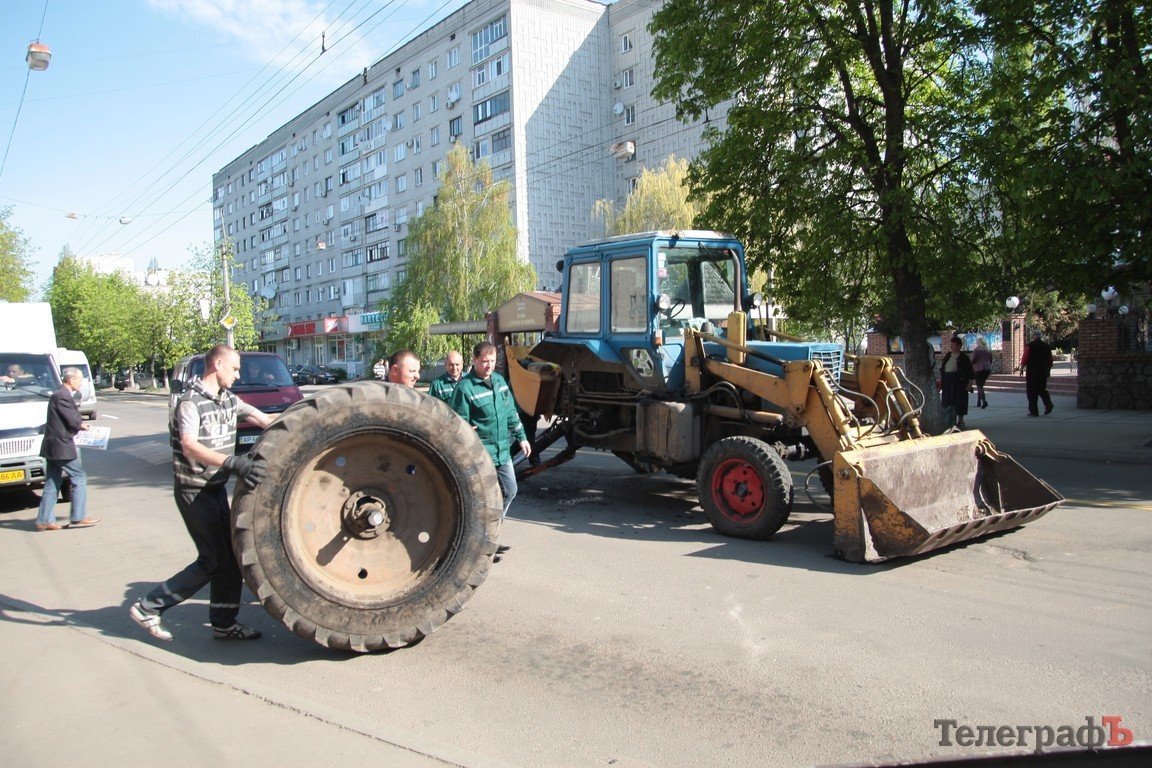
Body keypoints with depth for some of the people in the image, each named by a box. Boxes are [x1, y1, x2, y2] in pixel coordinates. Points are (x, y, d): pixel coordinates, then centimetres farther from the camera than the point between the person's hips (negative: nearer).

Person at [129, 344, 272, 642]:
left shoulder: (228, 400, 8)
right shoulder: (191, 402, -17)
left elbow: (265, 419, 14)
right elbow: (190, 447, -32)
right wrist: (233, 463, -44)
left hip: (216, 488, 8)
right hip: (194, 491, -8)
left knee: (231, 555, 8)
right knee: (214, 560, -6)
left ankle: (223, 623, 17)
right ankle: (149, 607, 7)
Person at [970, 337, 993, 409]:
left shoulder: (976, 350, -8)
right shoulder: (988, 350, 12)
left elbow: (973, 360, -10)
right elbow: (990, 361, 17)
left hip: (979, 369, -6)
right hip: (987, 369, 6)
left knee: (979, 386, -7)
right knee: (980, 385, 18)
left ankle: (984, 401, -23)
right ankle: (978, 402, 20)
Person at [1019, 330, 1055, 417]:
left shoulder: (1030, 345, -6)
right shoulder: (1047, 346, 9)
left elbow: (1025, 358, -11)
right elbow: (1050, 360, 12)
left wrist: (1021, 368, -2)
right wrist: (1048, 371, 20)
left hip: (1032, 371, -5)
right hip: (1044, 372, 5)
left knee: (1031, 391, 2)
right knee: (1041, 389, 18)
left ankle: (1033, 411, 1)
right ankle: (1048, 404, -5)